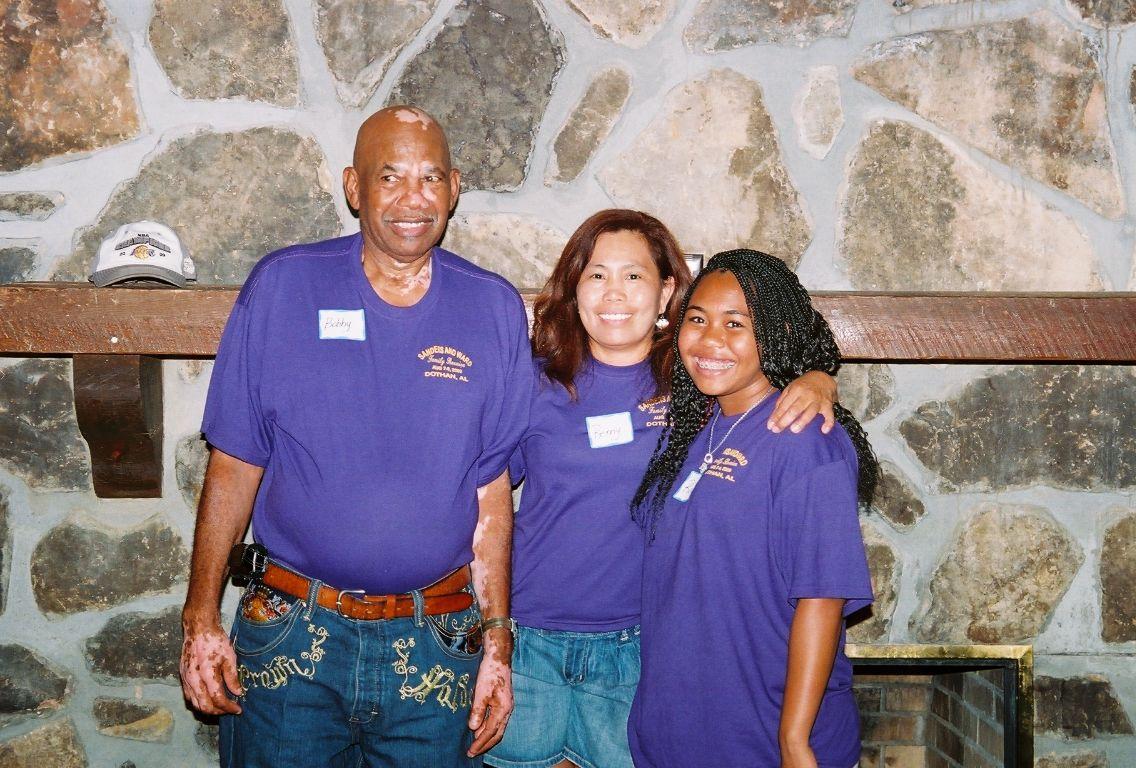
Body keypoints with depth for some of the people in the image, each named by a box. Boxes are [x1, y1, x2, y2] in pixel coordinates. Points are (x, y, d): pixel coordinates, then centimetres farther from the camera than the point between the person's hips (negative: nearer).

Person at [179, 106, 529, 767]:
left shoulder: (494, 310, -1)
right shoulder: (282, 287, -4)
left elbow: (492, 488, 2)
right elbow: (234, 464, -1)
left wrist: (496, 638, 0)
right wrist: (201, 620, -3)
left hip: (436, 642, 1)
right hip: (290, 635, -1)